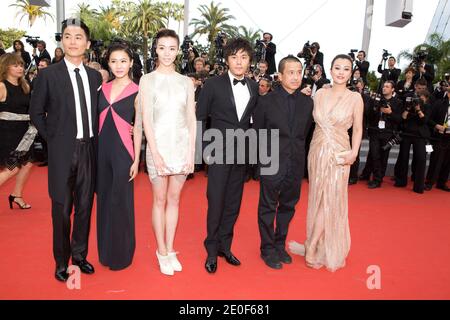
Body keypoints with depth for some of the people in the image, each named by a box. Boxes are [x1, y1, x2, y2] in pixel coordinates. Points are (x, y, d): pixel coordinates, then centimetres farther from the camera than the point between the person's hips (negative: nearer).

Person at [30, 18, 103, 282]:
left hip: (89, 150, 3)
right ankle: (62, 262, 22)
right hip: (62, 151, -3)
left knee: (85, 206, 12)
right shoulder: (48, 75, -2)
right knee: (62, 209, 5)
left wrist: (95, 139, 4)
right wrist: (53, 139, -2)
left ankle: (80, 254, 29)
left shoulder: (95, 76, 7)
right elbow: (36, 113, 3)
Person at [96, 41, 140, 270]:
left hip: (123, 151, -4)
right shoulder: (102, 88, 8)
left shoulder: (136, 92, -4)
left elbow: (138, 128, -4)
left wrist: (136, 160, -6)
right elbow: (96, 120, 12)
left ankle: (121, 254, 20)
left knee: (120, 201, 3)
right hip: (101, 149, 5)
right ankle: (105, 251, 29)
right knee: (103, 199, 12)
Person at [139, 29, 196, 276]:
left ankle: (170, 250, 22)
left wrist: (191, 152, -1)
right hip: (159, 144, -2)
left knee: (174, 199, 9)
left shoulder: (186, 82, 9)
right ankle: (162, 252, 18)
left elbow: (191, 119, 6)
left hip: (181, 145, 2)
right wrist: (155, 153, -11)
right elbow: (146, 119, -4)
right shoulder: (147, 80, 2)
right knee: (160, 200, 5)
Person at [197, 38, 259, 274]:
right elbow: (200, 117, -2)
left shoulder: (254, 87, 7)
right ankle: (212, 251, 18)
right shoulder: (213, 84, -4)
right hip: (219, 151, -4)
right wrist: (204, 148, -7)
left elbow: (254, 119, 12)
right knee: (216, 202, 1)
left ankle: (225, 246, 27)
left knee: (233, 203, 11)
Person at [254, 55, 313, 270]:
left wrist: (297, 153, 5)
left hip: (296, 165, 4)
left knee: (288, 206, 15)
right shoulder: (266, 101, -6)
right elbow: (258, 133, 0)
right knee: (268, 208, 8)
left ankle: (280, 245, 33)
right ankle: (267, 249, 24)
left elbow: (305, 133, 9)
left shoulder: (307, 102, 3)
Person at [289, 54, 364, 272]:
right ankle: (318, 247, 25)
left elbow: (358, 129, -1)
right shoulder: (320, 94, 5)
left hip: (338, 154, -3)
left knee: (330, 201, -1)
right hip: (317, 151, 3)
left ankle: (312, 248, 11)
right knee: (317, 199, 10)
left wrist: (354, 153, -12)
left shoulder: (355, 98, -3)